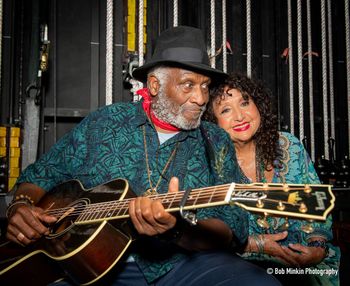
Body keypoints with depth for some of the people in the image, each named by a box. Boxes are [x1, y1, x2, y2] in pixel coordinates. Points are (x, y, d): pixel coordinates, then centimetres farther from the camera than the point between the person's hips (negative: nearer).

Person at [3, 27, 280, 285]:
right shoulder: (103, 123, 5)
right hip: (93, 262, 0)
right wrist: (21, 206, -9)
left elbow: (230, 228, -7)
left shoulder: (216, 142, 3)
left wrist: (177, 231, -28)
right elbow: (41, 176, 13)